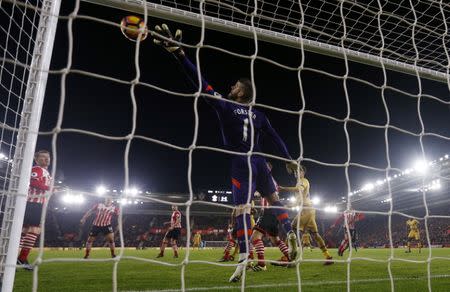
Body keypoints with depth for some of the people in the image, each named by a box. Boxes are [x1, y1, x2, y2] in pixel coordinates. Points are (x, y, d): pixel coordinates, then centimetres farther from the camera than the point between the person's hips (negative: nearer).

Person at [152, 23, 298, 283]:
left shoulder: (224, 106, -3)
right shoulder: (259, 115, 10)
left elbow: (202, 85, -10)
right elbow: (276, 138, 12)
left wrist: (179, 53, -13)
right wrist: (289, 160, 22)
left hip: (241, 166, -4)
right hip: (260, 163, 4)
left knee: (243, 209, -9)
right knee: (274, 199, 24)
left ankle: (243, 260, -14)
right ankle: (290, 232, 11)